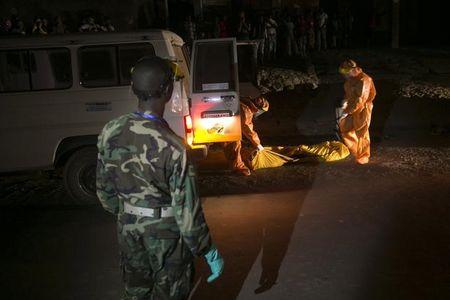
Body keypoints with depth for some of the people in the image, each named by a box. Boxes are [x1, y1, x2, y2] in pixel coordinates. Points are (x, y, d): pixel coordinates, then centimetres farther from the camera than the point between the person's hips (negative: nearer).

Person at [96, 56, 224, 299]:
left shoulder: (110, 132, -11)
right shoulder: (172, 147, -28)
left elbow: (104, 189, 1)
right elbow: (186, 208, -23)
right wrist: (209, 252, -10)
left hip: (128, 228, 5)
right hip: (166, 233, -5)